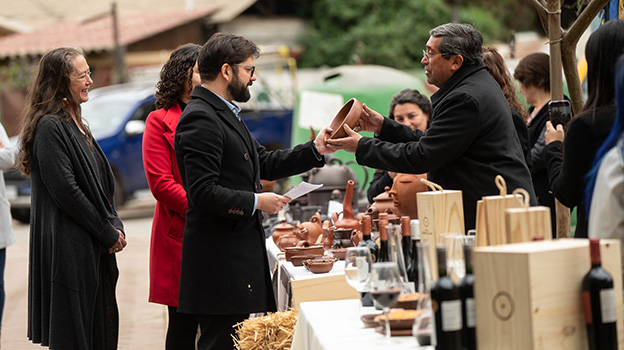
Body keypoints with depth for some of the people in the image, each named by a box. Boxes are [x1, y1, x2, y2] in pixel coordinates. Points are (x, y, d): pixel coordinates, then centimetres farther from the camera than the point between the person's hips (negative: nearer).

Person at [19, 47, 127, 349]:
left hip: (94, 249, 9)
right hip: (67, 248, -9)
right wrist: (108, 234, -12)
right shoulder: (50, 127, -13)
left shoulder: (76, 125, 17)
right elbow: (65, 191, -18)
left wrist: (115, 225, 2)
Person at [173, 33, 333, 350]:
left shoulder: (224, 113, 18)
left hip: (241, 251, 11)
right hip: (219, 259, -11)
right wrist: (255, 202, -14)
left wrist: (315, 149, 14)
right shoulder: (199, 119, -16)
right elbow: (203, 192, -22)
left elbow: (264, 164, 23)